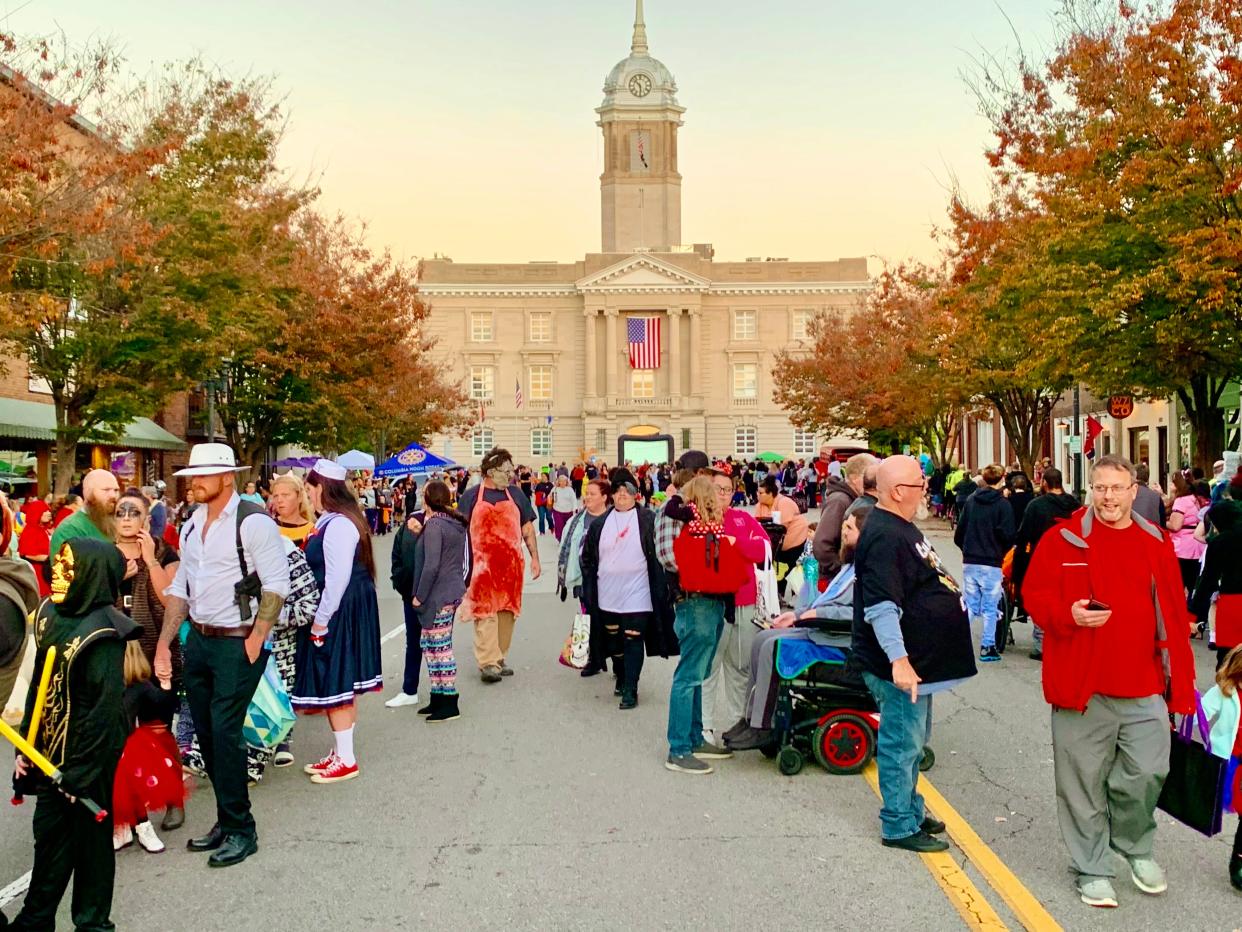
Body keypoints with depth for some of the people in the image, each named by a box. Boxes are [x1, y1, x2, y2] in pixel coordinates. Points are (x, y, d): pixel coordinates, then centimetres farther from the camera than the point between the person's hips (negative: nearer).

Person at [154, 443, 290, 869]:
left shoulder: (252, 522, -13)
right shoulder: (192, 525, 11)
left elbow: (276, 585, -16)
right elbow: (179, 588, 15)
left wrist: (256, 639, -18)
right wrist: (164, 643, 10)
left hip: (237, 644, -8)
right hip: (198, 641, 8)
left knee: (225, 734, -6)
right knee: (206, 734, 12)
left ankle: (240, 830, 9)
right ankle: (226, 821, 27)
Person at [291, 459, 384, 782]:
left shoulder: (337, 525, -20)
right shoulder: (331, 521, 10)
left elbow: (338, 577, -24)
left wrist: (321, 620, -18)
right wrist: (320, 616, 15)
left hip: (339, 613, -10)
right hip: (340, 611, 10)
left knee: (334, 684, -1)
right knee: (341, 684, 16)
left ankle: (346, 760, 9)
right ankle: (340, 752, 28)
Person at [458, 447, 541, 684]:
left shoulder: (516, 494, 10)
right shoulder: (471, 496, 1)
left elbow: (527, 528, 13)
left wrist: (535, 558, 8)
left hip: (511, 565, 4)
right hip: (482, 566, -4)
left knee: (507, 611, 8)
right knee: (485, 612, -8)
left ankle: (499, 659, 20)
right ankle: (487, 663, -7)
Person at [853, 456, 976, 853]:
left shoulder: (903, 528, 12)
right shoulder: (884, 537, -23)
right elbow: (881, 607, -29)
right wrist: (898, 659, -33)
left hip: (919, 660, 11)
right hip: (902, 666, -11)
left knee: (914, 740, 22)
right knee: (902, 744, 1)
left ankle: (911, 810, 36)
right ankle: (899, 827, 13)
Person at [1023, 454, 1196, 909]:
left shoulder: (1157, 543, 6)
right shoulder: (1063, 540, -3)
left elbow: (1175, 614, 9)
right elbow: (1034, 595, -1)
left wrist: (1181, 682, 7)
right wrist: (1068, 614, -22)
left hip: (1145, 688, 3)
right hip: (1082, 686, -2)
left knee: (1148, 774, 7)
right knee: (1085, 783, 7)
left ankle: (1136, 846, 37)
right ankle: (1092, 870, 24)